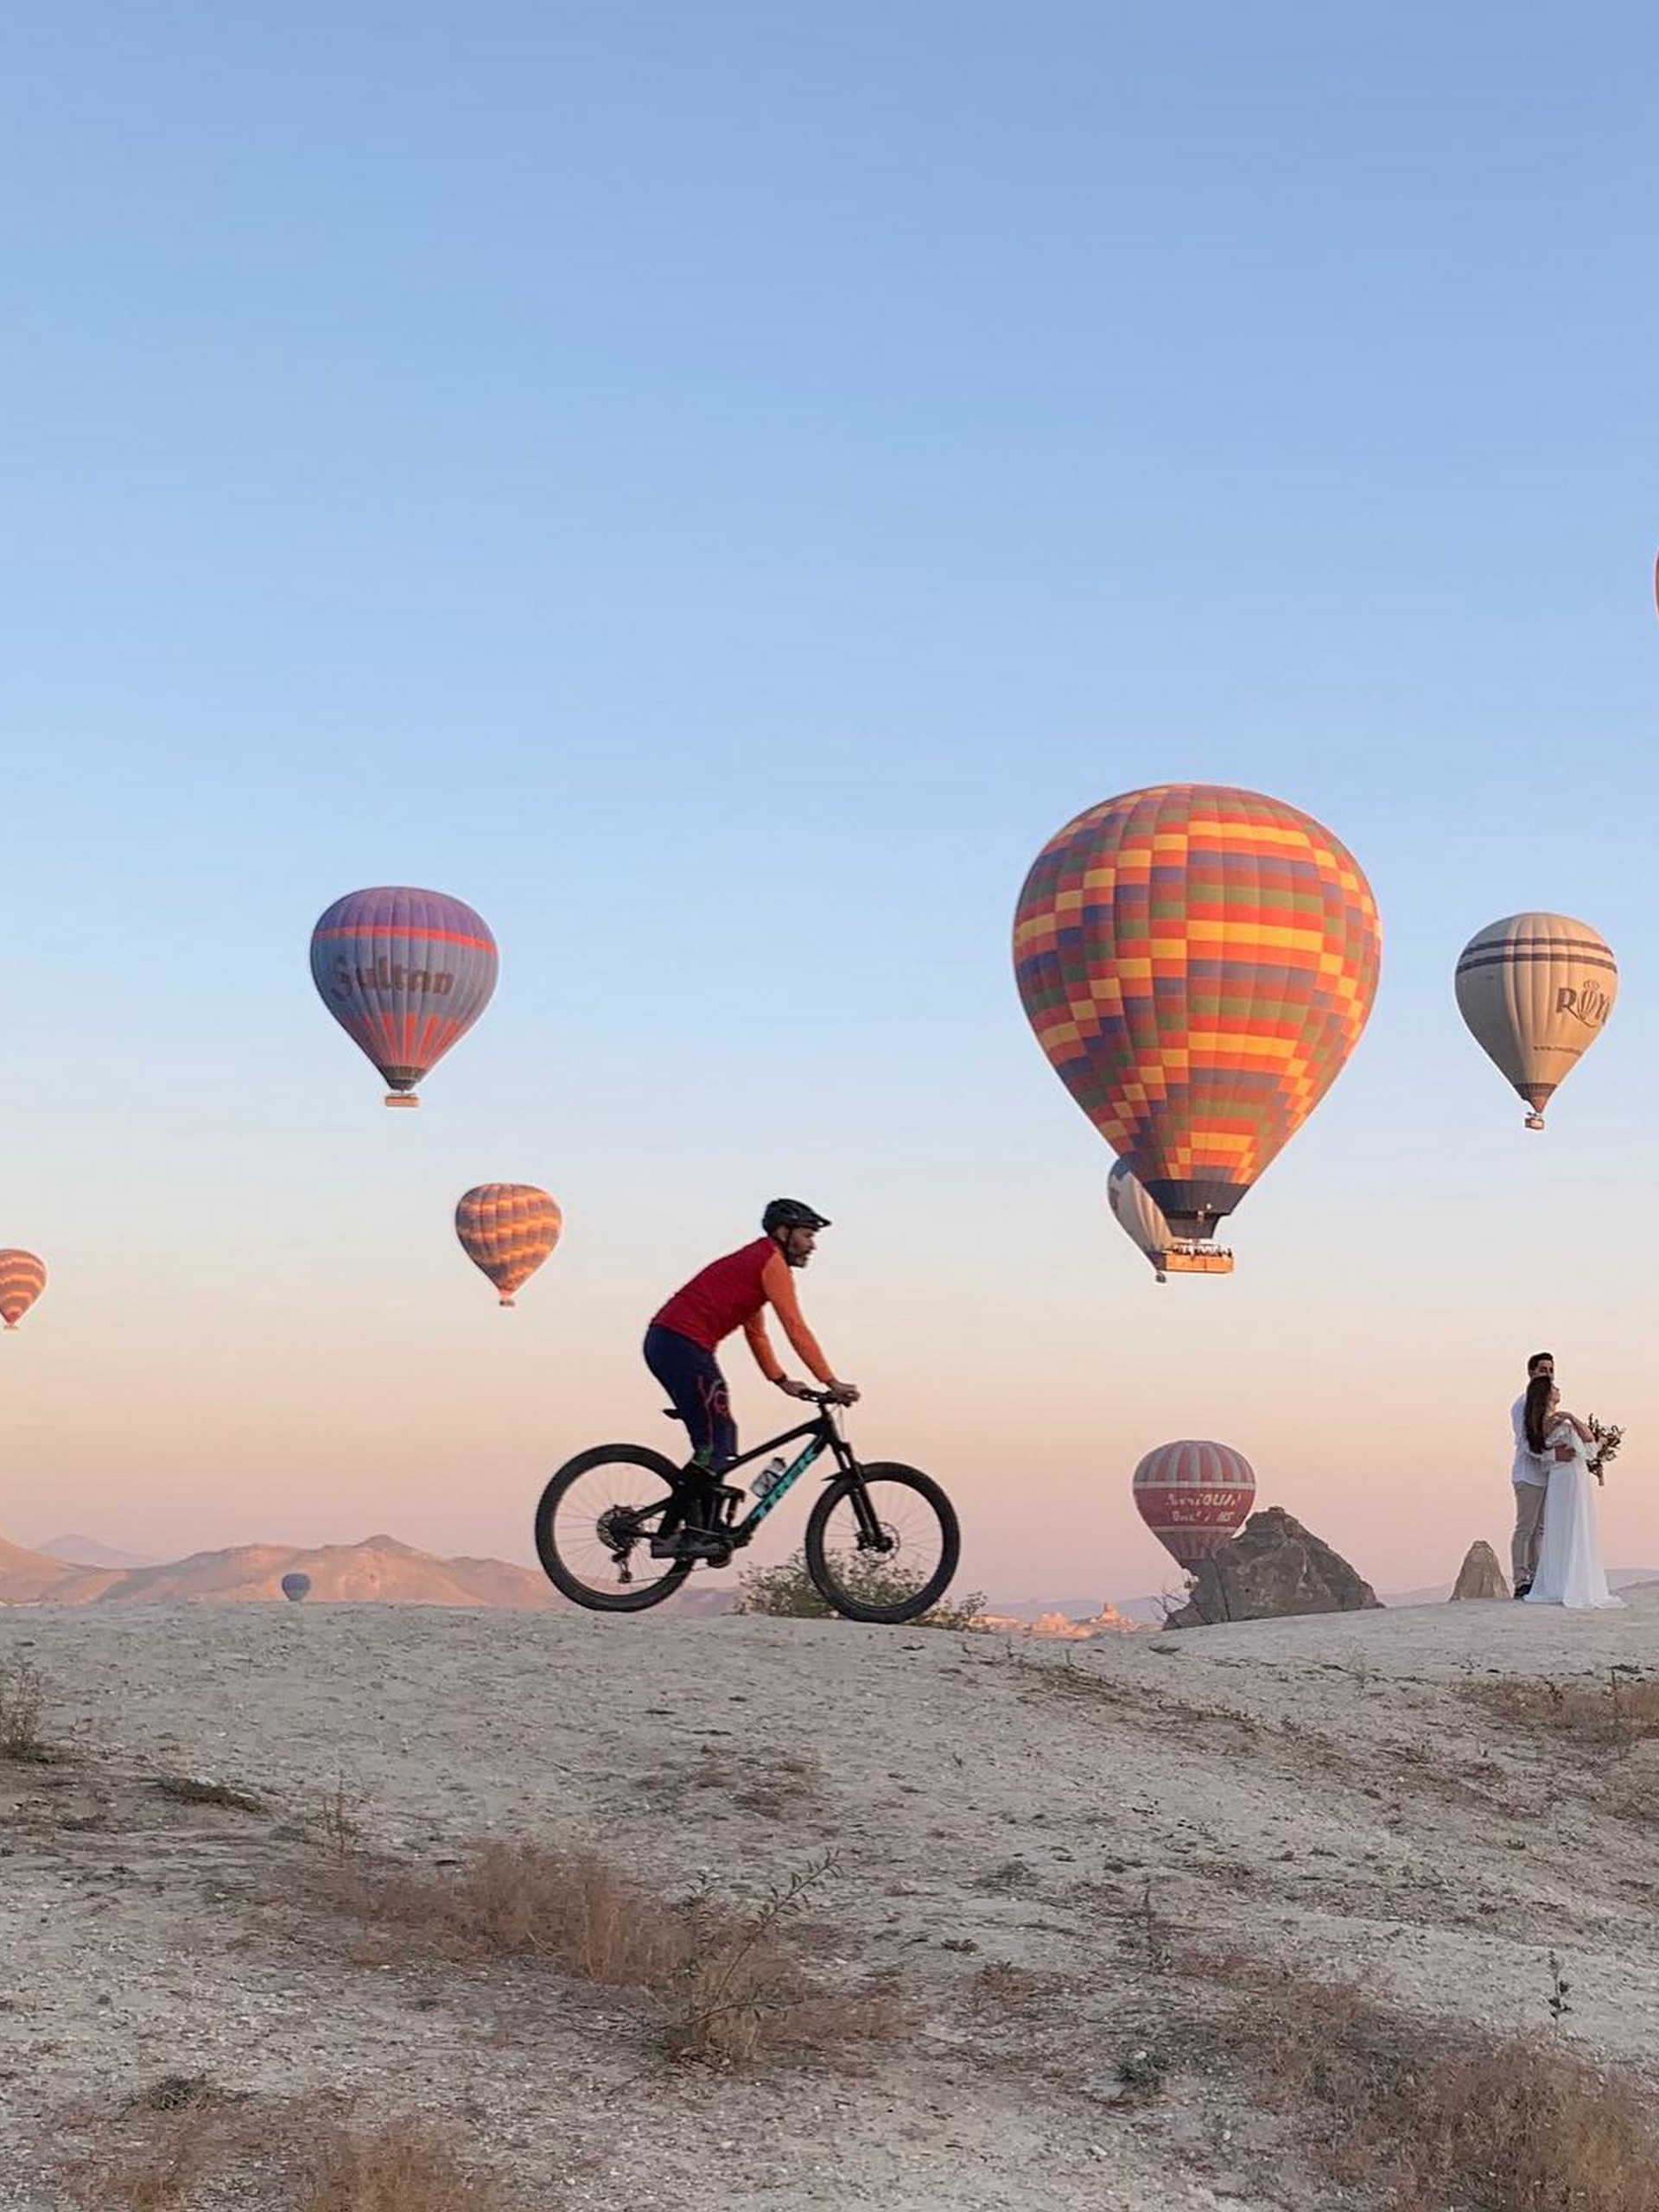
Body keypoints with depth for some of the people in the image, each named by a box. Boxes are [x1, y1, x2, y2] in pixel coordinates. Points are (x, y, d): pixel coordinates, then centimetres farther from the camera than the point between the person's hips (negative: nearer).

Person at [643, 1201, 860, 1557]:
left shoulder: (753, 1261, 27)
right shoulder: (772, 1262, -4)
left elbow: (756, 1332, 30)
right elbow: (796, 1329, -11)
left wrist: (783, 1381, 24)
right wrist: (832, 1383, -11)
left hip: (663, 1342, 10)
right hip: (684, 1344, -10)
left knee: (717, 1440, 13)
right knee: (715, 1445, -9)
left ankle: (699, 1531, 11)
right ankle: (667, 1535, -12)